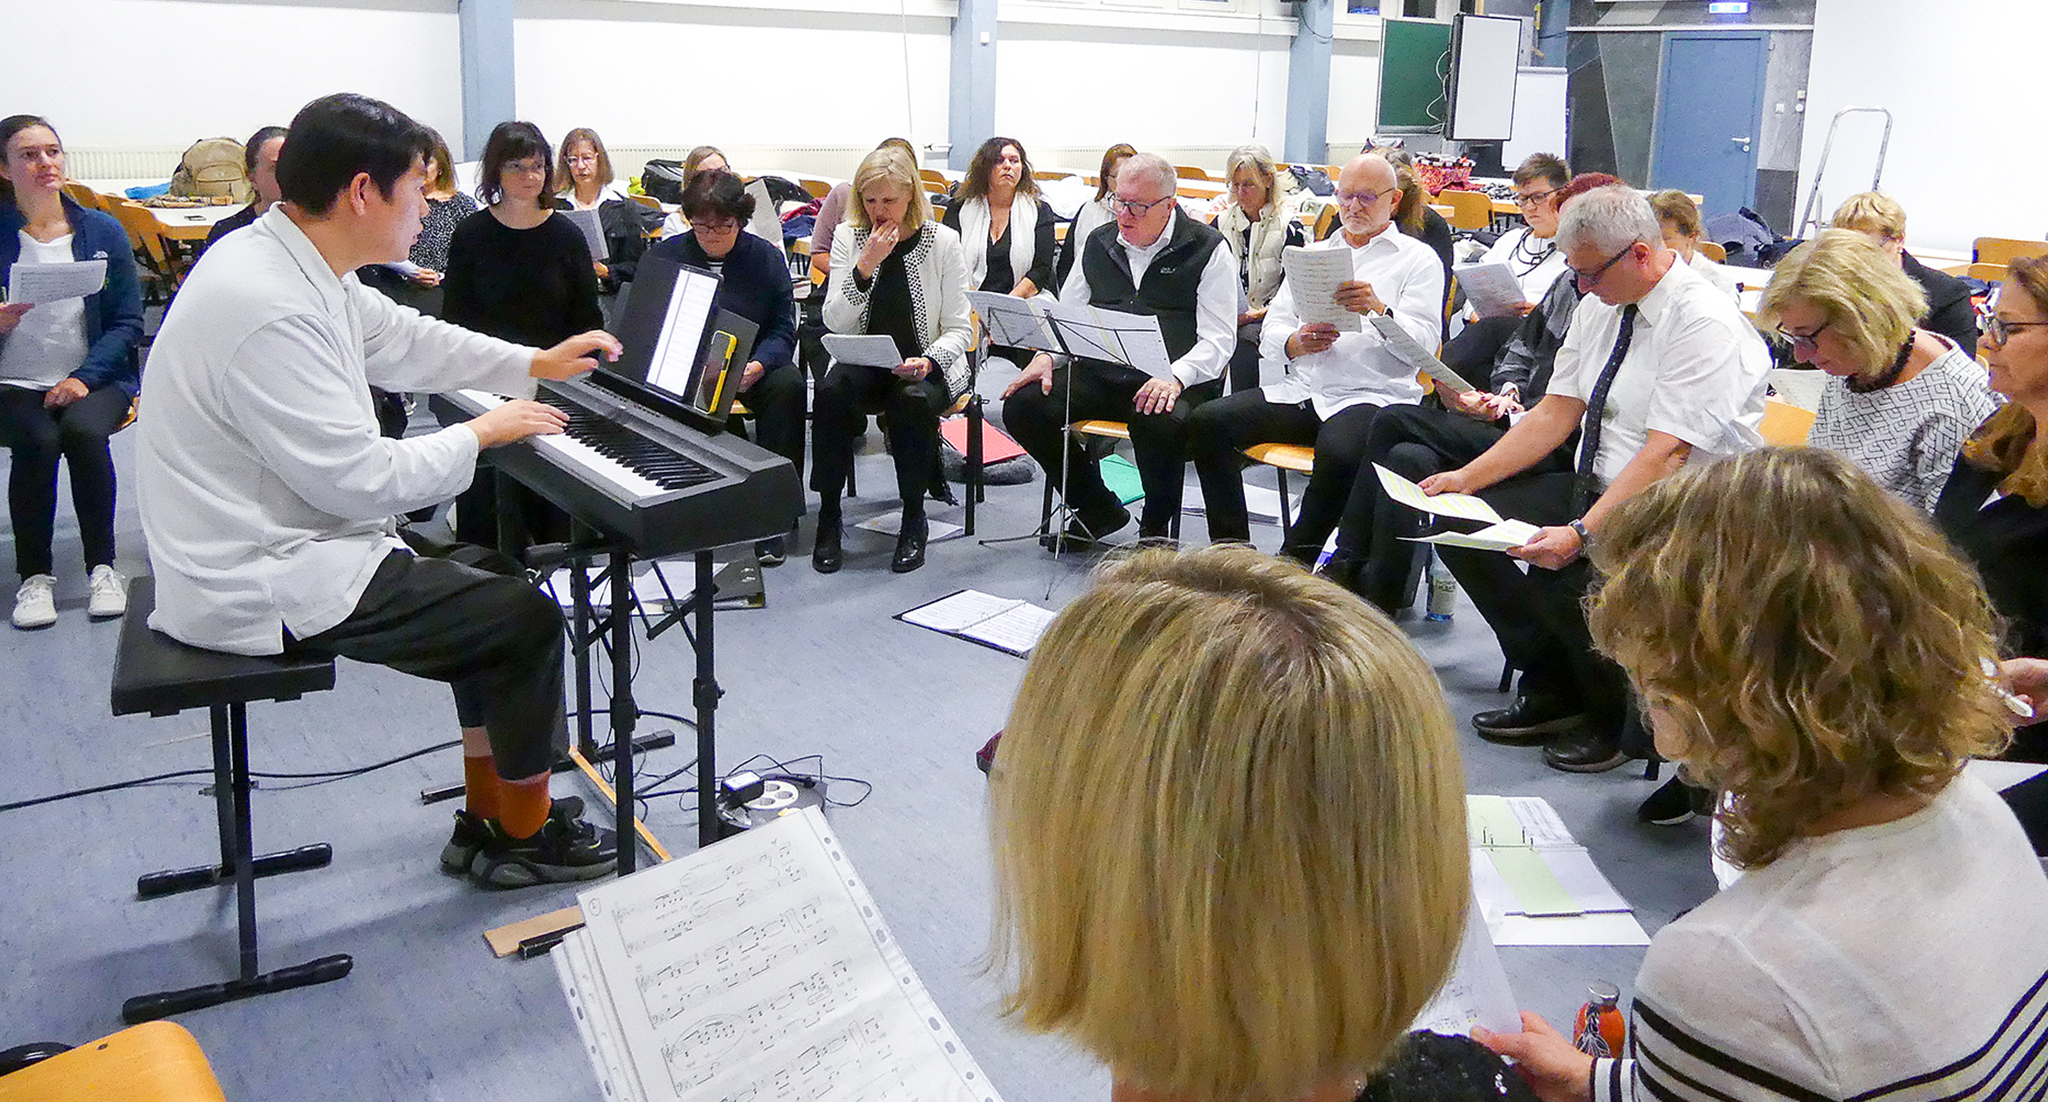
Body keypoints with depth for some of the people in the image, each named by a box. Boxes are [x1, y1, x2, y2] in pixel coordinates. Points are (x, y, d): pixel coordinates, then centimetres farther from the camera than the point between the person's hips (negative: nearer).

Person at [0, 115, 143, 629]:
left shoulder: (104, 231, 5)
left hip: (94, 379, 0)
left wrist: (85, 377, -12)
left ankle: (102, 567, -16)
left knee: (84, 431, -30)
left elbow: (127, 324, 2)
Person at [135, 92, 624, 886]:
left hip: (286, 536, 10)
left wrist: (535, 364, 22)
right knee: (526, 617, -6)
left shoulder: (293, 260, 3)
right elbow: (359, 479, -25)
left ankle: (486, 821, 24)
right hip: (262, 589, -10)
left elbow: (401, 338, 19)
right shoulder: (270, 307, -28)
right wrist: (482, 433, -12)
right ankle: (525, 836, 14)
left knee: (492, 580, 16)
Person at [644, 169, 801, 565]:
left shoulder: (766, 258, 3)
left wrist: (758, 365, -22)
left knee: (788, 384, -31)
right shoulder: (664, 255, 4)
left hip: (749, 367, 0)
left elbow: (783, 329, 0)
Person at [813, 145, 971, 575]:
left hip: (923, 364, -2)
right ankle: (828, 516, -18)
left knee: (913, 399, -36)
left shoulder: (942, 241, -2)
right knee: (831, 390, -31)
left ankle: (914, 519, -17)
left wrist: (928, 361, -22)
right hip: (863, 359, 2)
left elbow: (959, 329, -2)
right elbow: (835, 323, -6)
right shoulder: (848, 238, 3)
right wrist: (865, 267, -18)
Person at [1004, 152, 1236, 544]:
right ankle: (1099, 511, 1)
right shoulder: (1099, 243, 17)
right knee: (1021, 406, -16)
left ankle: (1156, 527, -10)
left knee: (1160, 422, -39)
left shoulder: (1207, 250, 0)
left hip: (1167, 382, -5)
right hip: (1099, 372, 5)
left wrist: (1175, 377, -25)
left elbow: (1218, 340, -6)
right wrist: (1045, 356, -1)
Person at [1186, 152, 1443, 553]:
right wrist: (1296, 343, -10)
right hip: (1301, 391, 5)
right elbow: (1271, 333, 14)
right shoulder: (1313, 254, 23)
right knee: (1206, 422, -16)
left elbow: (1424, 344, -7)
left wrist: (1381, 312, -27)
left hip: (1373, 396, -5)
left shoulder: (1418, 259, 8)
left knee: (1338, 452, -39)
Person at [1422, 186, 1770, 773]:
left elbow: (1665, 455, -27)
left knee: (1562, 572, -33)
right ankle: (1552, 687, 8)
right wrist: (1467, 477, -4)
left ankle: (1617, 718, -2)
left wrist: (1582, 533, -36)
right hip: (1595, 488, 9)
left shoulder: (1705, 323, -20)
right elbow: (1556, 413, 7)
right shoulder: (1598, 305, 6)